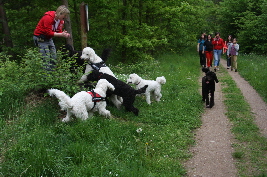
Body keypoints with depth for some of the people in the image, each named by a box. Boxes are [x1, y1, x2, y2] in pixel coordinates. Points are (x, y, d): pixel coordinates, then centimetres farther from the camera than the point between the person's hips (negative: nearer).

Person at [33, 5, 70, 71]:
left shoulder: (61, 20, 0)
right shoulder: (48, 17, -25)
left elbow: (59, 31, 2)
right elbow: (48, 33, -26)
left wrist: (64, 34, -21)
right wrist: (61, 34, -29)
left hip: (49, 38, 8)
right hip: (40, 38, -8)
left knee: (53, 57, 5)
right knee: (46, 58, -13)